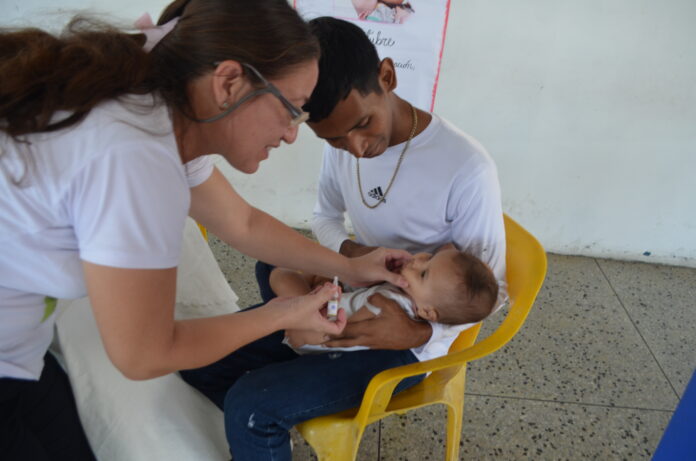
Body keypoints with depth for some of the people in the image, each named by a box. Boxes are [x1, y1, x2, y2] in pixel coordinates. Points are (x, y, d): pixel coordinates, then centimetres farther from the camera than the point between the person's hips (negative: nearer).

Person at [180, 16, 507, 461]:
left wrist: (420, 334, -29)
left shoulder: (466, 168, -25)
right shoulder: (342, 147, -6)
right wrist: (349, 250, -11)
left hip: (408, 338, -6)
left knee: (249, 408, -20)